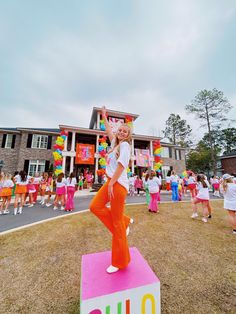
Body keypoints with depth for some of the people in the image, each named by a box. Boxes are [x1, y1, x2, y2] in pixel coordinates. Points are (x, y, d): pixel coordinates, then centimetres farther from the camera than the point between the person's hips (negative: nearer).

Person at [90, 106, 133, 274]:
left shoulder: (125, 145, -6)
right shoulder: (116, 143, 17)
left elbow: (121, 166, -17)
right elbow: (109, 131, 34)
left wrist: (111, 184, -21)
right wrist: (104, 116, 43)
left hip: (119, 184, -9)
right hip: (111, 182, 9)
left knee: (117, 223, 0)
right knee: (95, 206, 5)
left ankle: (120, 262, 22)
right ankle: (125, 222, 20)